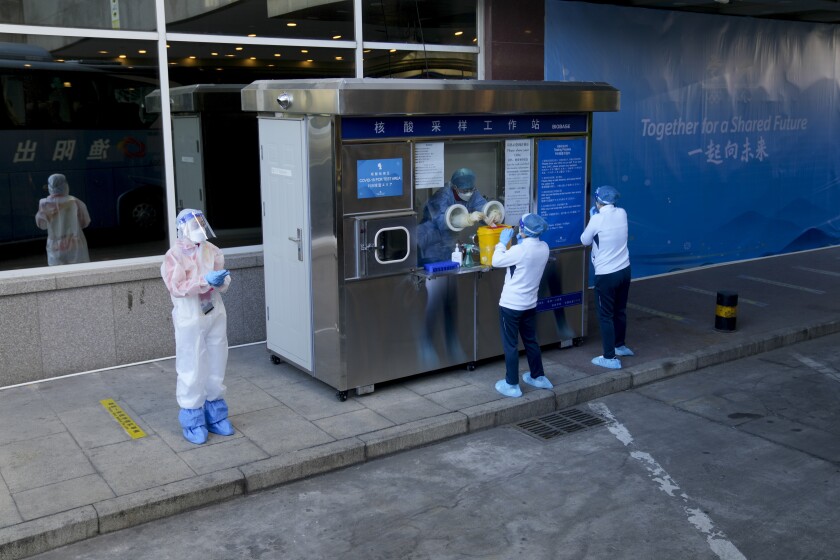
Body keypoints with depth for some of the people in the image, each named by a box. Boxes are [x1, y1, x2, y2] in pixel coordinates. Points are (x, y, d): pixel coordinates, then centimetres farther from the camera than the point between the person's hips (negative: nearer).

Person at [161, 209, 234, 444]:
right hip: (190, 320, -5)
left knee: (216, 368, 14)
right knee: (192, 371, -1)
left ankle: (215, 416, 30)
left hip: (215, 316, 6)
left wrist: (223, 280, -12)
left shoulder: (212, 251, 4)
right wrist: (204, 281, -27)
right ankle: (192, 422, 13)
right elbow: (177, 288, -18)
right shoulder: (174, 255, -11)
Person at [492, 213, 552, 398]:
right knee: (531, 341, 22)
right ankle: (538, 377, 33)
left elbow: (496, 261, -12)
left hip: (511, 305, -7)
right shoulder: (544, 247, -3)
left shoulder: (519, 250, -24)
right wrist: (521, 242, 10)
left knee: (510, 345, 5)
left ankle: (512, 385, 12)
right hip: (530, 304, 7)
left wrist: (502, 242, -2)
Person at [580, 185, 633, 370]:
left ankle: (610, 358, 5)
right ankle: (620, 345, 41)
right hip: (624, 270, 7)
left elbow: (585, 241, -1)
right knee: (620, 310, 23)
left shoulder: (597, 220, -18)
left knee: (606, 315, 3)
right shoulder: (622, 213, -1)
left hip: (606, 274, -6)